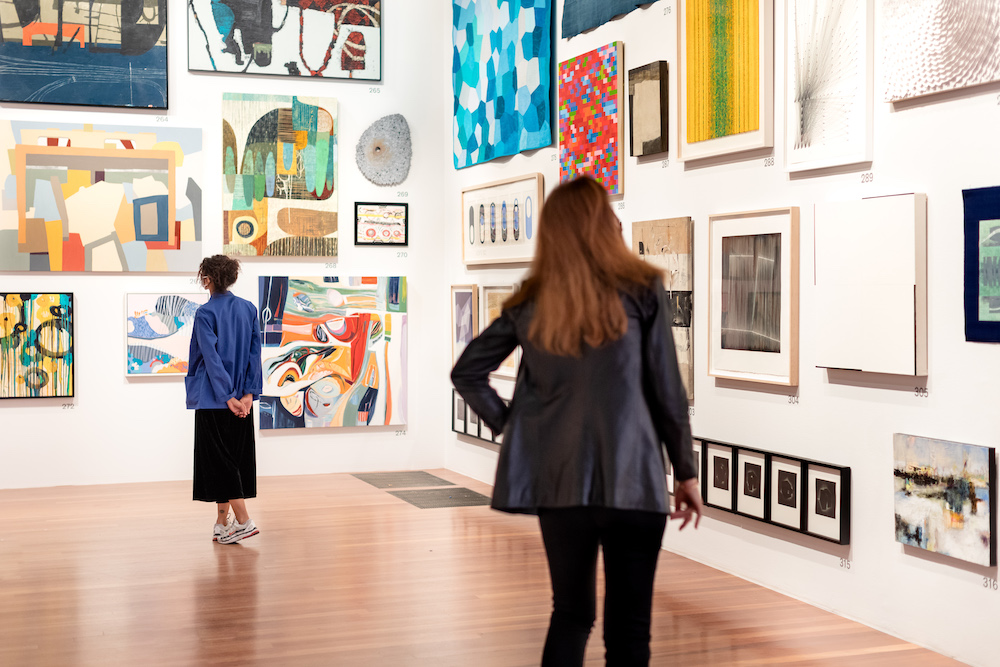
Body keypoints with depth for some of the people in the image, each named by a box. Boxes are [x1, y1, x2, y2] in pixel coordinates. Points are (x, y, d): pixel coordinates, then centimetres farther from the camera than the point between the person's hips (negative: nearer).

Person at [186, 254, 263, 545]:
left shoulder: (205, 313, -11)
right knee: (236, 456, 12)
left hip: (213, 398, -6)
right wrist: (248, 394, -1)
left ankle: (243, 521, -8)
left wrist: (227, 397, -17)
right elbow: (255, 353, 1)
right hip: (241, 397, 6)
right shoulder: (249, 309, 5)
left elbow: (212, 357, -17)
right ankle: (222, 522, 19)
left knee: (219, 459, -1)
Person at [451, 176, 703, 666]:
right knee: (628, 626, 4)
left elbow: (467, 373, 8)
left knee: (570, 614, 18)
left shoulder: (529, 304, 5)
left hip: (557, 479, 4)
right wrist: (686, 472, 6)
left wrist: (510, 426, 11)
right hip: (630, 479, -4)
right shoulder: (642, 290, -5)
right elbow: (667, 391, -2)